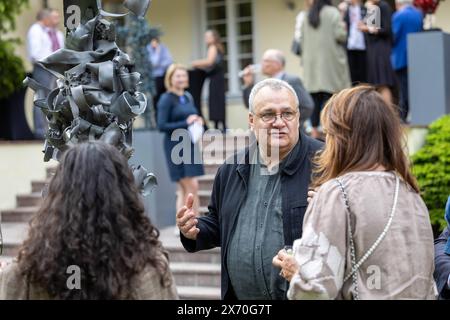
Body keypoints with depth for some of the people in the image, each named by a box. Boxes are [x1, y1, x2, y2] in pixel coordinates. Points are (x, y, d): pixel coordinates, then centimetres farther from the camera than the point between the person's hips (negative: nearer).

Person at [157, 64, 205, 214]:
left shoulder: (188, 97, 13)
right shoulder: (166, 99, -8)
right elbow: (162, 125, -13)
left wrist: (197, 121, 3)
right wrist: (185, 123, -17)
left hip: (190, 145, 7)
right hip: (176, 146, -7)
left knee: (185, 189, 8)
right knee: (191, 187, -11)